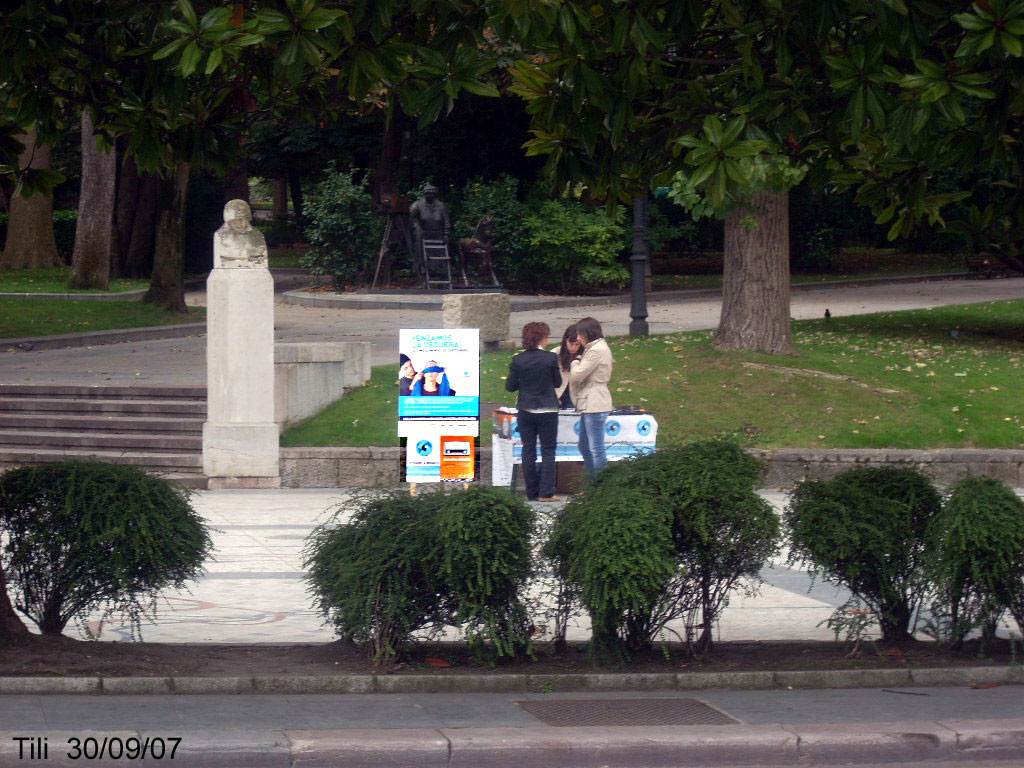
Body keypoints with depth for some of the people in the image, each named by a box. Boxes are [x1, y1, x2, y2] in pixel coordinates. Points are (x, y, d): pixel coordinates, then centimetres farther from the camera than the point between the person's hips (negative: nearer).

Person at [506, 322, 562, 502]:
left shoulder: (518, 360, -5)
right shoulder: (551, 358, -12)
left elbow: (510, 386, -1)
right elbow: (557, 382, -2)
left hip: (525, 411, 2)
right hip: (547, 411, -2)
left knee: (528, 451, 10)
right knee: (548, 452, 5)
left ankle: (532, 492, 11)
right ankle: (546, 492, 0)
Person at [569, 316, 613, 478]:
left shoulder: (596, 350, -14)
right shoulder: (600, 347, 18)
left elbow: (577, 375, -13)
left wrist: (576, 361, 3)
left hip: (595, 405, -11)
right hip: (589, 404, 11)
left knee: (596, 449, -8)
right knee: (584, 447, 16)